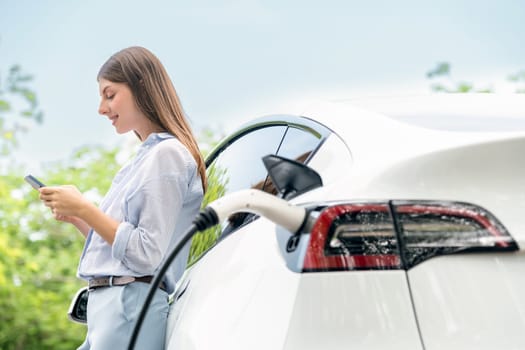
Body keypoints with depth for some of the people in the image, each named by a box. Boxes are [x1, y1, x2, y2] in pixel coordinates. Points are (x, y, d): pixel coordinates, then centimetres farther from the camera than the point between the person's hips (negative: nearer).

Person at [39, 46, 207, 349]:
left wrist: (84, 209, -12)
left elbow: (149, 255, -16)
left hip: (132, 309, -9)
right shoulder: (145, 157, 20)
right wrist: (76, 218, 8)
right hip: (109, 306, 9)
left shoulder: (167, 154, -9)